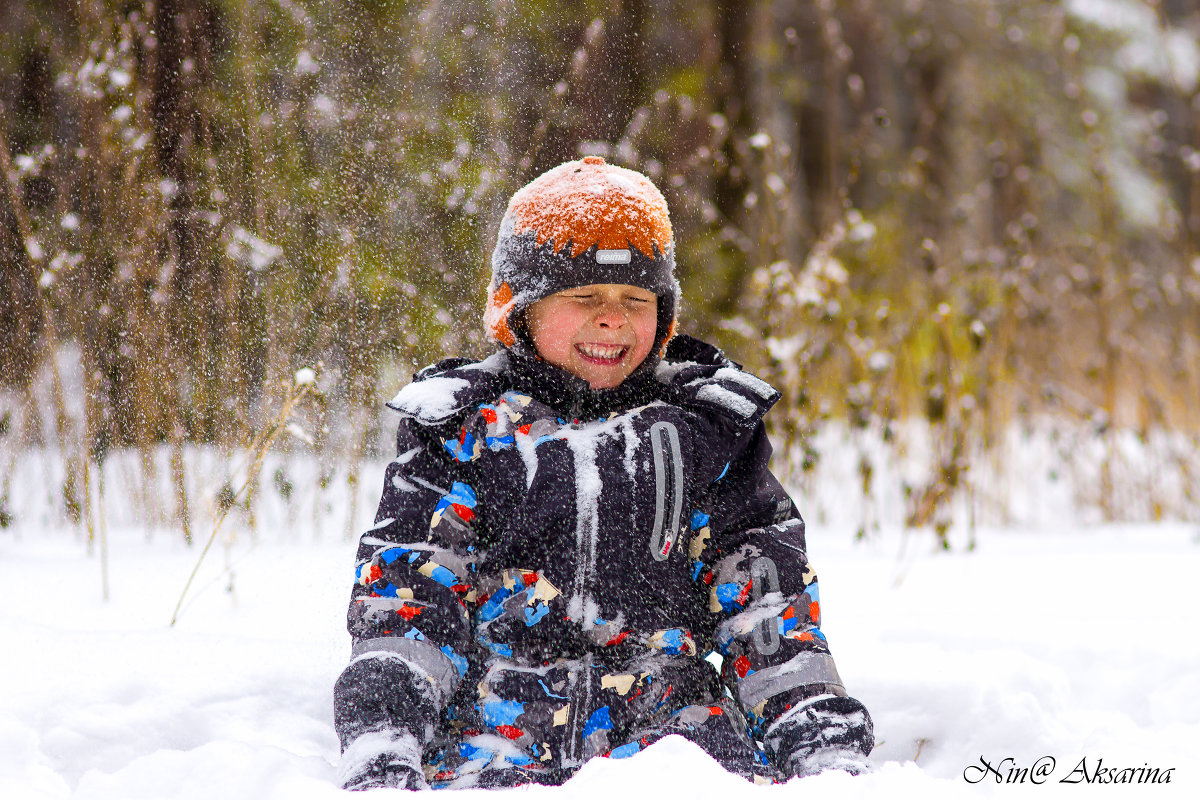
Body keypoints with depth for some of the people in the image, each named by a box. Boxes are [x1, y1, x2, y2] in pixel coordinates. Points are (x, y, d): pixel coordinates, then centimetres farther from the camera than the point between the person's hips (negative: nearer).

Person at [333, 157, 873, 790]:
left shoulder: (704, 427, 17)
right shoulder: (465, 430, 11)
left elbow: (764, 594, 15)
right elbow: (403, 600, 4)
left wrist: (823, 739, 0)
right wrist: (379, 751, -12)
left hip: (665, 716, 1)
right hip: (495, 726, -1)